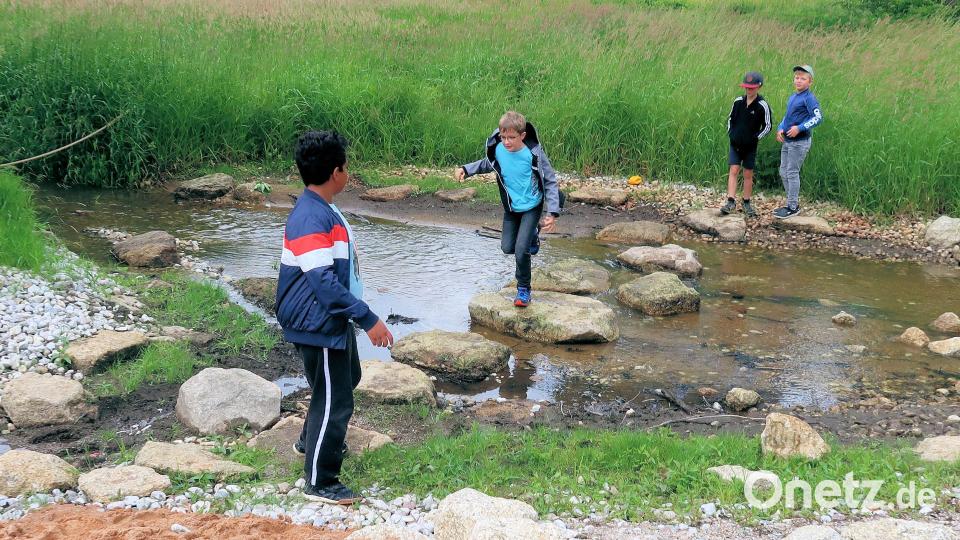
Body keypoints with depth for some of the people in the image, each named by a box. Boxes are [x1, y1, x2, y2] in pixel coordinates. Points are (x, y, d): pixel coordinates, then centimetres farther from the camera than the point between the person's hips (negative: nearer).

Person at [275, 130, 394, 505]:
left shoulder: (324, 210, 7)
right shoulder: (311, 218, -26)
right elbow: (322, 281, -31)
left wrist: (357, 313, 26)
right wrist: (368, 319, -30)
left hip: (335, 320, 11)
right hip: (319, 325, -11)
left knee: (346, 380, 28)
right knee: (334, 400, -1)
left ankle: (311, 441, 48)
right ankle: (319, 482, 12)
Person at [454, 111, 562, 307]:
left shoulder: (534, 154, -26)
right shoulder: (498, 150, -15)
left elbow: (550, 182, -16)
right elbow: (487, 164, 10)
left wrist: (553, 213, -22)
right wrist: (466, 169, -6)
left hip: (531, 206, -5)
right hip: (511, 206, 5)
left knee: (521, 251, -14)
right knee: (507, 247, 11)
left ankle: (524, 290, 9)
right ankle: (532, 234, 42)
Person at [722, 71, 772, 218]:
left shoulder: (762, 106, -10)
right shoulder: (738, 101, 1)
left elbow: (767, 126, -4)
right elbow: (730, 119, 15)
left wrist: (755, 138, -9)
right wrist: (730, 133, 4)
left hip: (750, 146, -2)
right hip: (735, 144, 2)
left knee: (748, 174, 6)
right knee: (734, 171, -7)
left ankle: (746, 203, 17)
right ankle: (731, 202, -9)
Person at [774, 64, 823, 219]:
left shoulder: (809, 98, -12)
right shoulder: (792, 97, 14)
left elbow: (818, 117, -19)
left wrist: (799, 128, -25)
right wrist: (780, 129, 5)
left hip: (799, 142, -9)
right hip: (787, 141, 9)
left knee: (792, 173, -5)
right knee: (783, 173, 12)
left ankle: (793, 207, 4)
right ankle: (793, 203, 24)